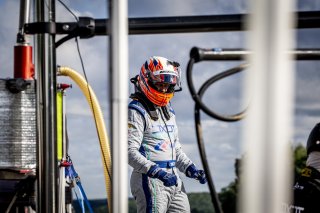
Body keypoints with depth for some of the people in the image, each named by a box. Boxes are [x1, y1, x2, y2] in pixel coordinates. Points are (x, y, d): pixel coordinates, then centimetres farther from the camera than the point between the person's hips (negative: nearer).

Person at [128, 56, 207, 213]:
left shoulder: (168, 110, 18)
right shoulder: (136, 111, -9)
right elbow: (130, 152, -18)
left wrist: (190, 169, 10)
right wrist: (158, 172, -26)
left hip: (173, 180, 9)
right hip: (149, 180, -8)